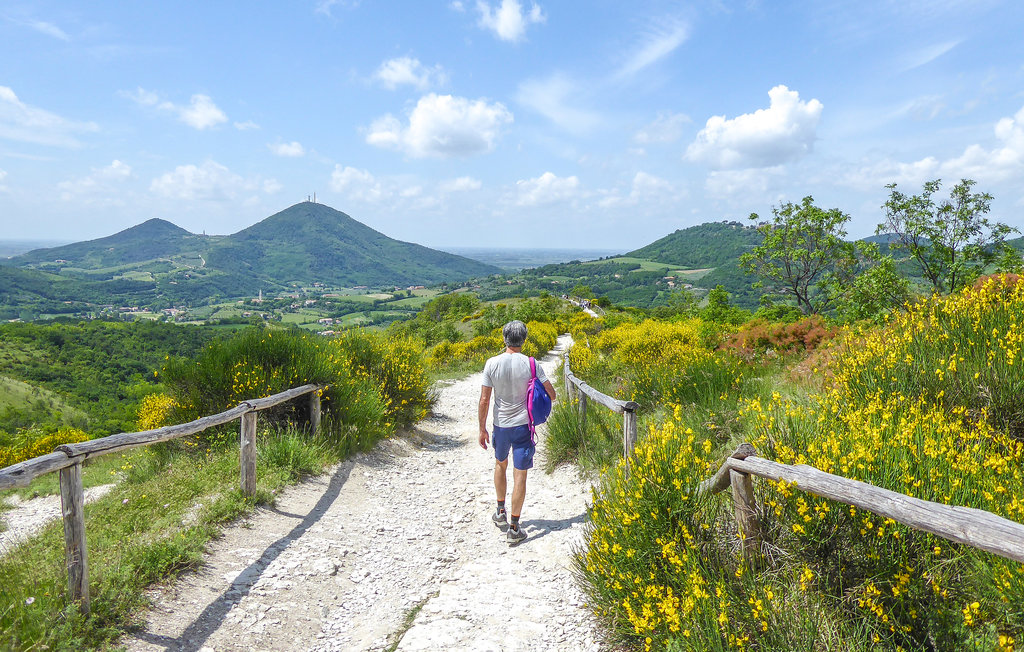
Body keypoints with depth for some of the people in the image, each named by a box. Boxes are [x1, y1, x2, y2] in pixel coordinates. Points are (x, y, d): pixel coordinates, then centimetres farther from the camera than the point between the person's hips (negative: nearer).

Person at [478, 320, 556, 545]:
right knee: (520, 475, 4)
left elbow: (484, 400, -6)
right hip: (523, 425, -2)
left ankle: (501, 513, 37)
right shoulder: (530, 364, -10)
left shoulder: (492, 364, -8)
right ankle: (513, 528, 7)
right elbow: (551, 395, -5)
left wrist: (482, 428, 4)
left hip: (500, 425, 2)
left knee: (500, 464, 26)